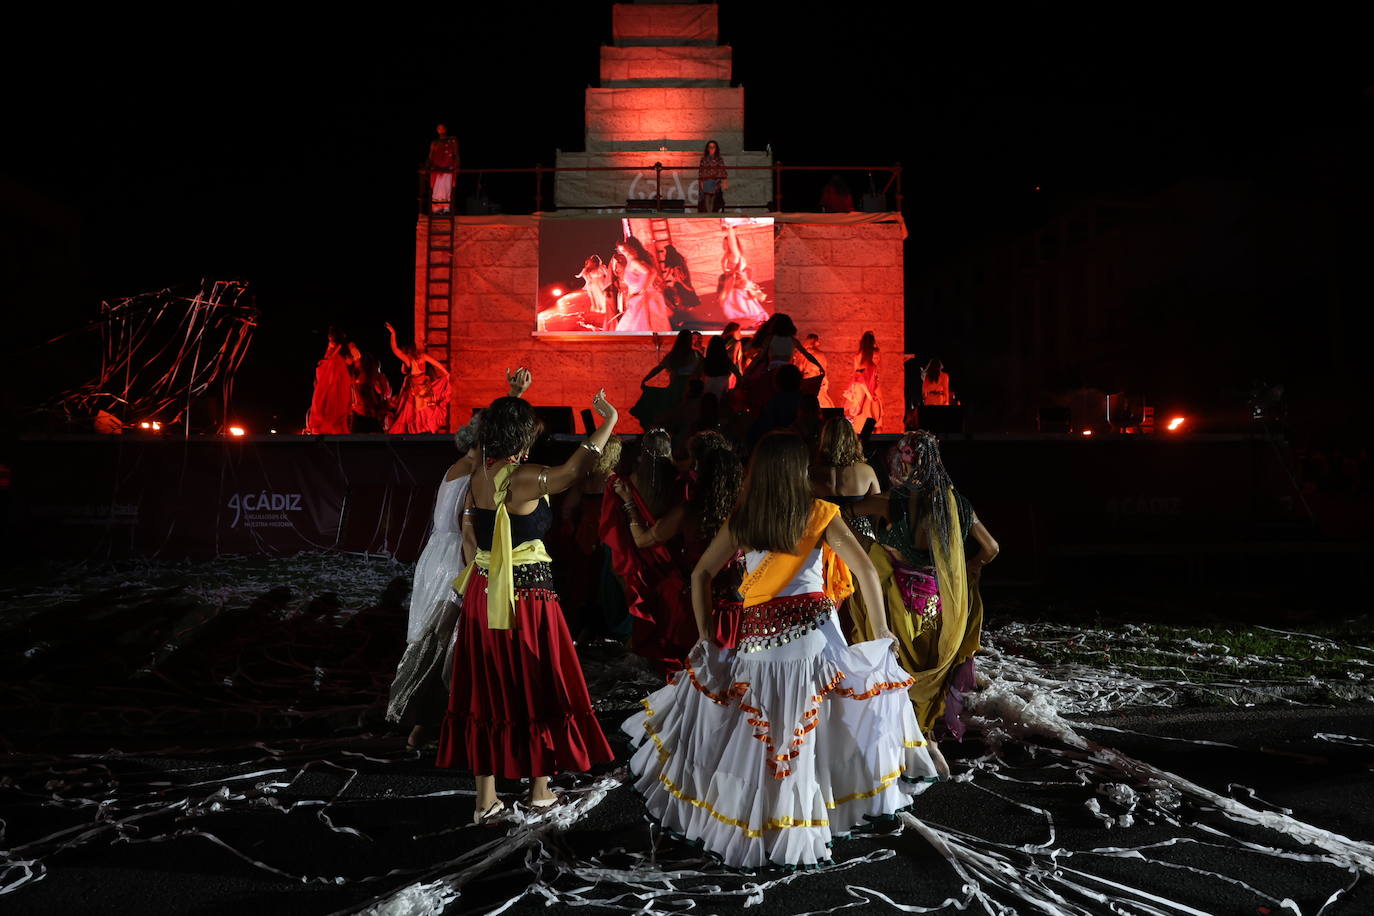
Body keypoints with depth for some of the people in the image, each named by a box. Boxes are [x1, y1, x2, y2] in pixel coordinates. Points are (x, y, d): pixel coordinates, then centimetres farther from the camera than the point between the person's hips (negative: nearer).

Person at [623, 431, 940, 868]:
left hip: (757, 637, 2)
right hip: (813, 632, -2)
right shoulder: (819, 512, -1)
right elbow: (865, 569, -4)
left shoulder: (739, 520, 6)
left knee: (760, 736, 13)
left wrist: (705, 635, 14)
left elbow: (701, 574, 9)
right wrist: (880, 627, 5)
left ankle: (753, 825, 24)